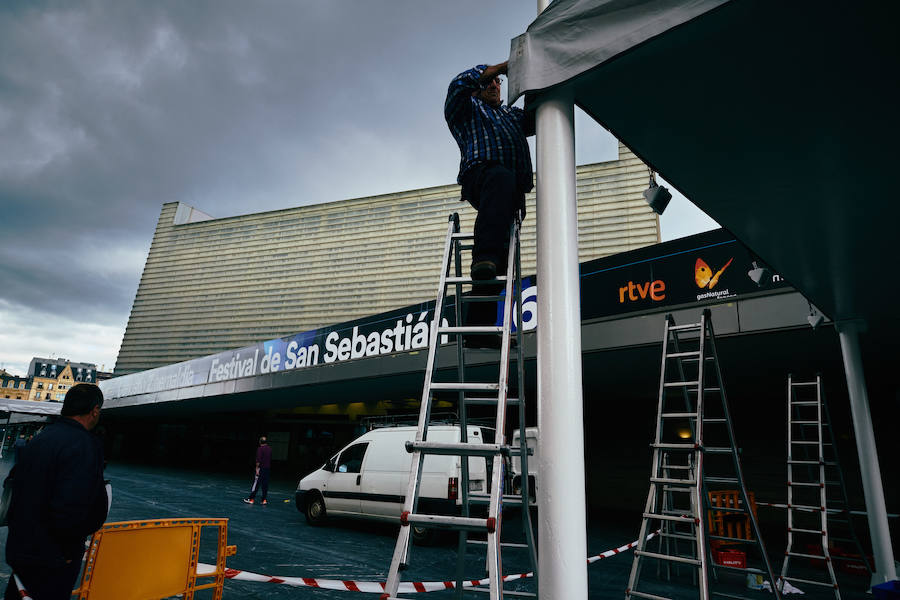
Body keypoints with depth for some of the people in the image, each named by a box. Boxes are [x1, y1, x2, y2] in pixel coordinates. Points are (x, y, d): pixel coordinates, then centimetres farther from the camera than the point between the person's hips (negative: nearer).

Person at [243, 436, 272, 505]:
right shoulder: (270, 449, 9)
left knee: (256, 484, 1)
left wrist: (257, 468, -15)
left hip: (261, 468, -6)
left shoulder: (260, 449, -9)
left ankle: (251, 499, 4)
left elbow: (258, 460, -16)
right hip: (268, 468, 6)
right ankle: (264, 500, 9)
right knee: (265, 485, 8)